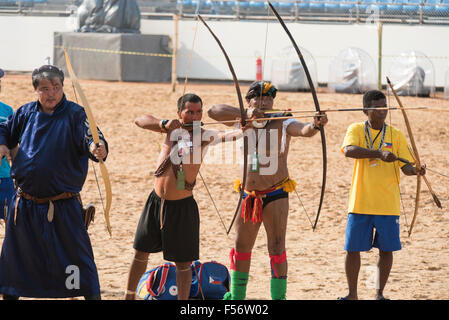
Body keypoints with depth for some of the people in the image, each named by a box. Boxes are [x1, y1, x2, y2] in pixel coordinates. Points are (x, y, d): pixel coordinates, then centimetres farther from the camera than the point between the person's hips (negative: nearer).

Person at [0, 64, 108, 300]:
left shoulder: (74, 114, -9)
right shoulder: (26, 113, 6)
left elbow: (89, 136, -24)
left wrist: (96, 147, -47)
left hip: (63, 206, -5)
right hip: (25, 205, 5)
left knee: (76, 253, -5)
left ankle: (91, 294, 3)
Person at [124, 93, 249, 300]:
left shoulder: (204, 136, -10)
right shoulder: (173, 128, 2)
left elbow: (225, 136, -31)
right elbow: (140, 121, 2)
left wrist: (244, 130, -52)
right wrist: (163, 124, -16)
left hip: (182, 206, -4)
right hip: (156, 202, 4)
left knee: (183, 263, -1)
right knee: (141, 253, 17)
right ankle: (129, 295, 33)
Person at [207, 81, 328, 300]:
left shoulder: (282, 123, -11)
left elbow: (304, 130, -30)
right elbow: (213, 111, -13)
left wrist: (315, 125, -54)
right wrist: (245, 114, -26)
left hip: (275, 197, -4)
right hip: (249, 196, 4)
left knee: (276, 249, -10)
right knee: (241, 248, 15)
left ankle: (278, 297, -4)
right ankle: (236, 296, 30)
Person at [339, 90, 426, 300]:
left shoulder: (395, 135, 4)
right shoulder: (356, 130, 1)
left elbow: (405, 166, 1)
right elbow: (349, 150, -19)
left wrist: (416, 170, -22)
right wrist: (379, 153, -30)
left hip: (387, 203, 1)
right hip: (360, 202, -1)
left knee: (386, 250, 3)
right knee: (352, 249, 3)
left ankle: (379, 294, 15)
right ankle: (352, 294, 18)